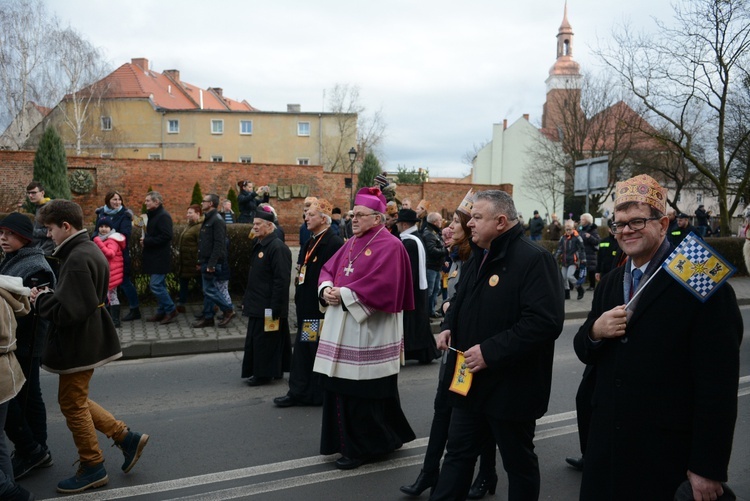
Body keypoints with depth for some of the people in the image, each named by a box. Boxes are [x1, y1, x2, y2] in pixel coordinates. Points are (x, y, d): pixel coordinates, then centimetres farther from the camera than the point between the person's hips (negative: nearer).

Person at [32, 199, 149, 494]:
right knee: (76, 400, 20)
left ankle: (92, 468, 20)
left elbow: (69, 311, -28)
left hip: (77, 345, -10)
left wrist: (41, 299, -13)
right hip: (86, 340, 10)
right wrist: (49, 295, 4)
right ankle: (126, 437, 21)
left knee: (72, 404, 6)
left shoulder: (77, 259, -24)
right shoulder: (89, 250, 9)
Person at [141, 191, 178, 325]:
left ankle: (170, 310, 1)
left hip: (160, 258, -10)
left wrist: (147, 241, -19)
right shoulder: (153, 215, 16)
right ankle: (162, 312, 21)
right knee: (159, 285, 14)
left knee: (155, 285, -10)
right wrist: (145, 238, 4)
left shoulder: (163, 216, -16)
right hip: (154, 257, 10)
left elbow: (166, 236, -24)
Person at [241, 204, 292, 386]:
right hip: (257, 306, 10)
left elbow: (282, 280, -23)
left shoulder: (277, 247, -18)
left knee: (264, 341, 0)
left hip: (268, 308, -10)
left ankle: (263, 374, 13)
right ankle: (257, 371, 28)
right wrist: (248, 301, 19)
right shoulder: (260, 245, 13)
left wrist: (275, 308, -23)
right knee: (256, 339, 16)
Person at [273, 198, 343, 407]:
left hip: (321, 309, -9)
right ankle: (298, 392, 23)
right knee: (302, 349, 14)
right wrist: (299, 297, 15)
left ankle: (318, 394, 18)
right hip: (307, 308, 9)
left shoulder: (334, 243, -16)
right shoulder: (311, 242, 14)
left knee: (319, 350, 3)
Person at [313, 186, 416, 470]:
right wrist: (327, 289, -7)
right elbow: (328, 269, 15)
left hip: (368, 331, -8)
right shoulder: (352, 243, 15)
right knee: (341, 388, 14)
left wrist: (344, 294, -17)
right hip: (342, 328, 9)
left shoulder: (389, 246, -12)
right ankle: (348, 441, 30)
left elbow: (381, 285, -22)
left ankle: (362, 447, 16)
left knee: (362, 392, 0)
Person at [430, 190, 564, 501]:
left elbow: (545, 321, -29)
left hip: (510, 387, -8)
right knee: (458, 453, 17)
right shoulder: (478, 258, 10)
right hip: (470, 381, 8)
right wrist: (450, 326, 4)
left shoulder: (533, 259, -19)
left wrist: (490, 352, -28)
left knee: (519, 462, 13)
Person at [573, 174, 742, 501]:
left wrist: (708, 467, -14)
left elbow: (718, 384, -15)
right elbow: (585, 353, 11)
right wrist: (595, 331, -11)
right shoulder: (610, 282, 8)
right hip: (606, 439, 6)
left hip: (666, 450, -6)